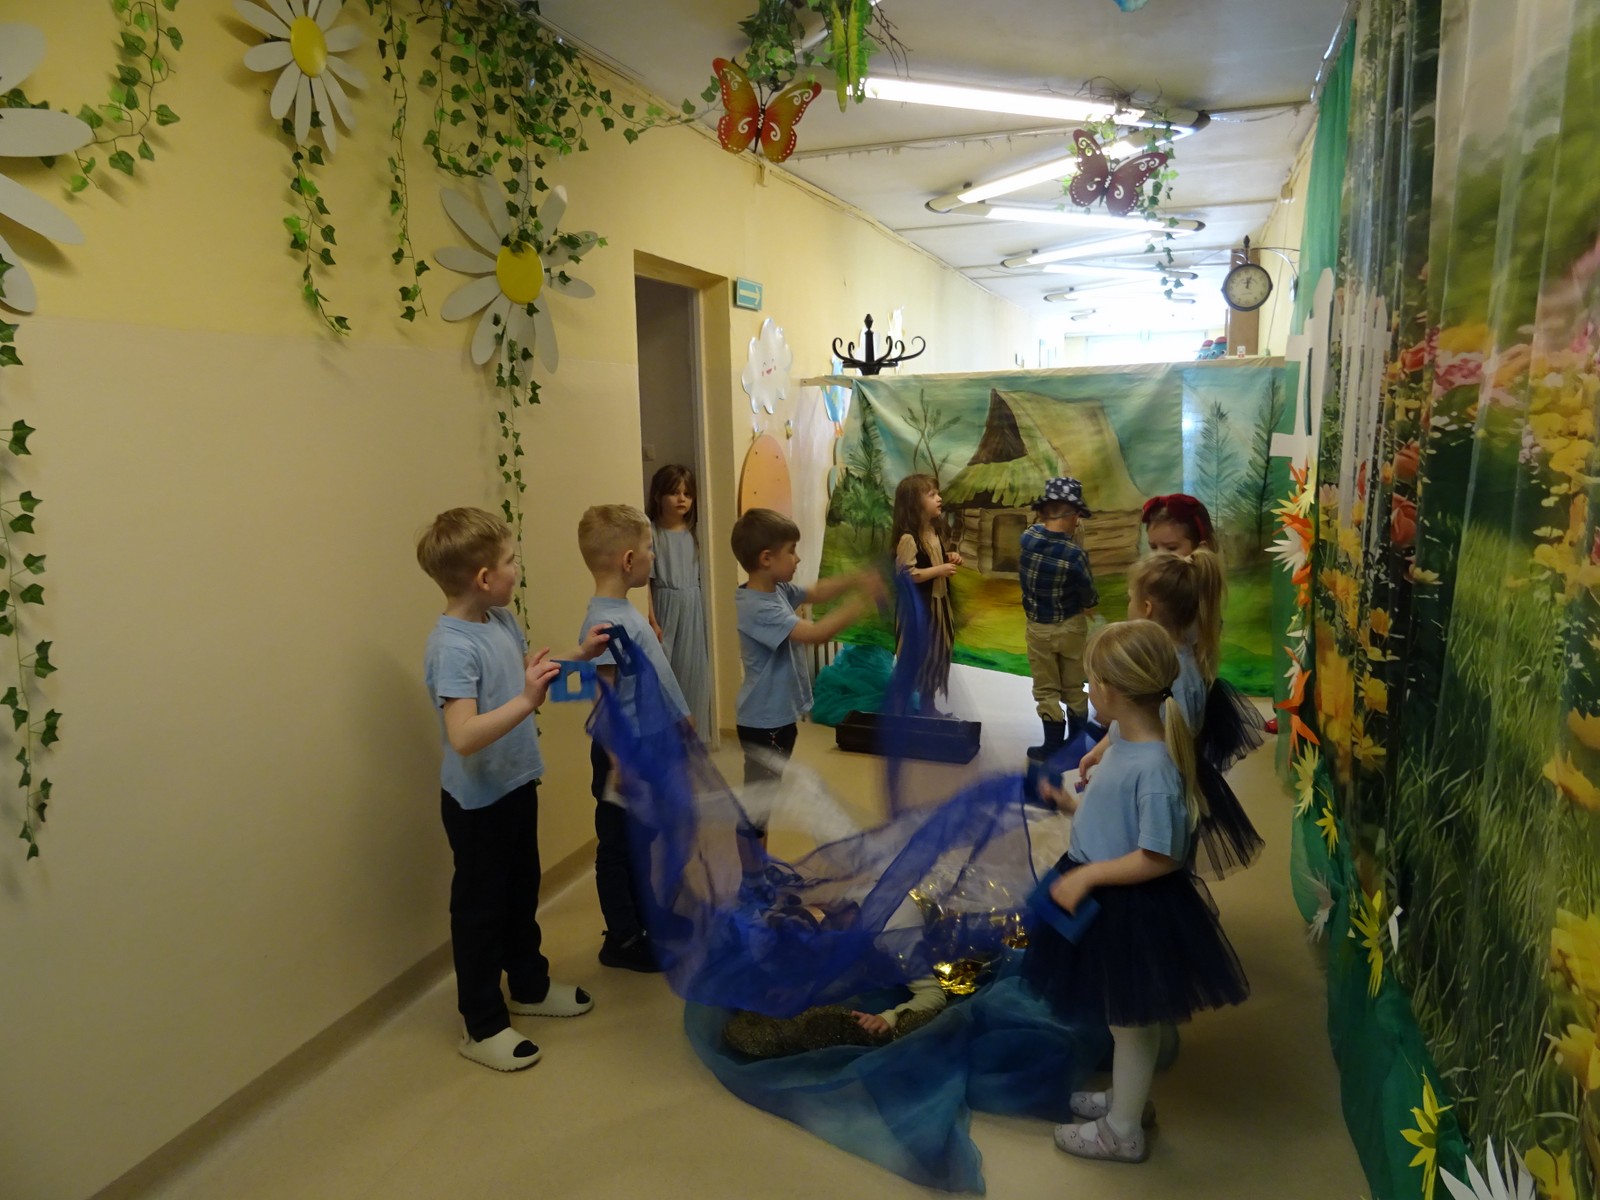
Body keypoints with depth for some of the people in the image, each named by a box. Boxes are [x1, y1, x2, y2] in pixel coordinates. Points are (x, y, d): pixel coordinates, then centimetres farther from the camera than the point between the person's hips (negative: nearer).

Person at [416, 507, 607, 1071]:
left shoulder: (501, 621, 0)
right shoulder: (453, 646, -27)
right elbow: (462, 736, -36)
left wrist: (577, 658, 5)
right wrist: (527, 701, -45)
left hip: (516, 786, 9)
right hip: (477, 801, -8)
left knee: (522, 893, 24)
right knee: (479, 908, 8)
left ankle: (530, 986, 44)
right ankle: (483, 1026, 25)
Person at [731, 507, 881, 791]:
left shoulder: (778, 589, 1)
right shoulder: (757, 609, -28)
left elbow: (816, 592, 17)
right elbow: (815, 633, -34)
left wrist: (855, 579, -1)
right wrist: (863, 600, -28)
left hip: (779, 717, 10)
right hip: (764, 724, -10)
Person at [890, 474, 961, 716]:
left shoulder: (934, 532, 8)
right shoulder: (908, 538, -21)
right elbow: (907, 575, -26)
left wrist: (949, 559, 4)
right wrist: (940, 570, -23)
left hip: (937, 603, 9)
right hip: (916, 606, -9)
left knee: (935, 653, 16)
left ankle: (927, 704, 30)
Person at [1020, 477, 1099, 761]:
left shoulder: (1028, 537, -17)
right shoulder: (1075, 554, -25)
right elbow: (1090, 598, -10)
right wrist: (1090, 605, 10)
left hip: (1039, 628, 1)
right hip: (1072, 627, -1)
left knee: (1047, 691, 13)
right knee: (1074, 689, 17)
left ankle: (1053, 748, 18)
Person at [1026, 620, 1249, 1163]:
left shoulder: (1153, 767, -31)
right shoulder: (1124, 738, -2)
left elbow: (1159, 858, -26)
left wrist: (1087, 876, -23)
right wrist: (1070, 803, 15)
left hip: (1132, 909, -9)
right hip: (1104, 899, 9)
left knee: (1131, 1020, 14)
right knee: (1123, 1017, 27)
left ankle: (1122, 1130, 35)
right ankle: (1126, 1096, 50)